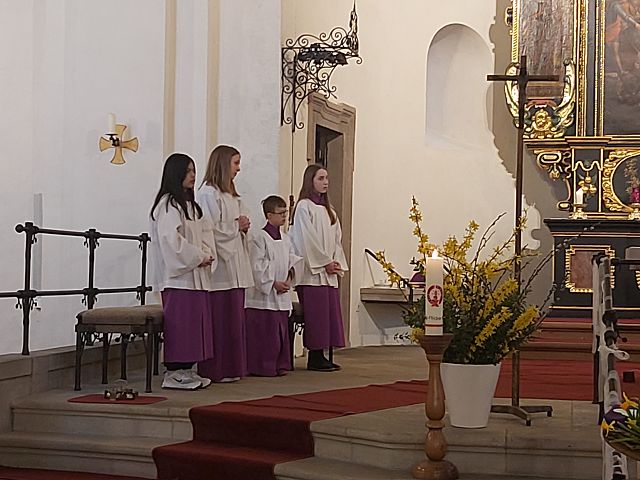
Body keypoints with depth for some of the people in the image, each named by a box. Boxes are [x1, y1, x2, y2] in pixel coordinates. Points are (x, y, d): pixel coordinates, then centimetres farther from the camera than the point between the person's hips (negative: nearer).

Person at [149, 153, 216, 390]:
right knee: (179, 323, -8)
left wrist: (207, 254, 1)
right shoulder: (168, 204, -9)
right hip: (178, 275, -9)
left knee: (195, 323, 9)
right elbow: (170, 238, -19)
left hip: (197, 274, 9)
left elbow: (206, 231, 20)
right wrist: (197, 257, -14)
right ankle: (174, 372, -4)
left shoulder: (191, 205, 20)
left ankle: (187, 370, 14)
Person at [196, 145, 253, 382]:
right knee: (220, 320, -7)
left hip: (235, 265, 9)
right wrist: (236, 225, -7)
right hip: (220, 266, -9)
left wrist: (244, 226, 3)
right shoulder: (208, 193, -9)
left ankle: (232, 367, 14)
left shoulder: (231, 194, 21)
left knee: (234, 318, 9)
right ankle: (216, 370, -2)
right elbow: (210, 229, -17)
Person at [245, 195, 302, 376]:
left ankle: (280, 365, 18)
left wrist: (289, 278, 1)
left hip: (282, 294, 7)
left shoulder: (285, 239, 13)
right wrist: (273, 283, -15)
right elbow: (257, 266, -14)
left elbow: (292, 260, 18)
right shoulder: (259, 238, -10)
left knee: (281, 330, 10)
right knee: (265, 332, -5)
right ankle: (263, 366, 1)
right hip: (264, 294, -7)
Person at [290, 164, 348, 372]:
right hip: (312, 272, -8)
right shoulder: (304, 206, -6)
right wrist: (325, 262, -12)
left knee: (329, 313, 5)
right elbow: (308, 240, -12)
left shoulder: (328, 209, 18)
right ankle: (314, 358, -2)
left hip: (329, 273, 8)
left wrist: (336, 262, 1)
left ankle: (321, 356, 10)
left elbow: (336, 238, 16)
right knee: (315, 314, -7)